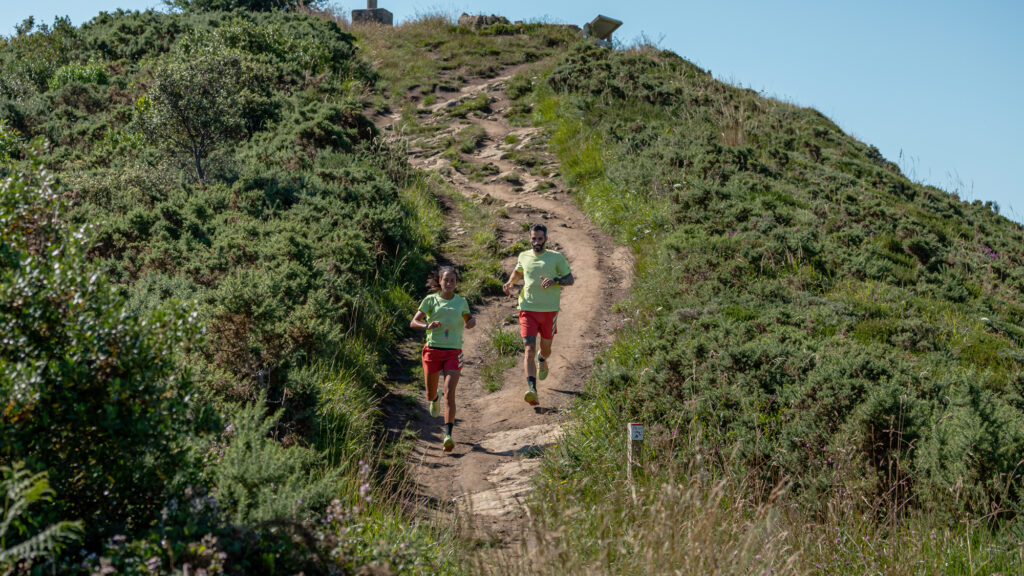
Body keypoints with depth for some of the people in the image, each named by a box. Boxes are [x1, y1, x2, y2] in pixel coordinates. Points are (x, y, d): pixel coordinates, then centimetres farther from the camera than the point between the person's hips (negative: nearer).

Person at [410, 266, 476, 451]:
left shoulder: (461, 301, 9)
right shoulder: (431, 300, 2)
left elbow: (470, 318, 26)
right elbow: (413, 322, -2)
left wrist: (470, 323, 1)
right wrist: (428, 325, -23)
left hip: (453, 352, 0)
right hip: (433, 350, 0)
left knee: (449, 393, -15)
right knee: (430, 395, 12)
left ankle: (448, 434, -21)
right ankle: (434, 399, 51)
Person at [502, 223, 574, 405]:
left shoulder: (556, 257, -1)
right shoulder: (523, 256, 8)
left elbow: (570, 279, 2)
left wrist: (555, 281, -17)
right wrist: (510, 282, 9)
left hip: (549, 310, 0)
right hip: (528, 310, 1)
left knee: (545, 348, 15)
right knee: (529, 350, -14)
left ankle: (542, 361, 53)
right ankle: (532, 389, -22)